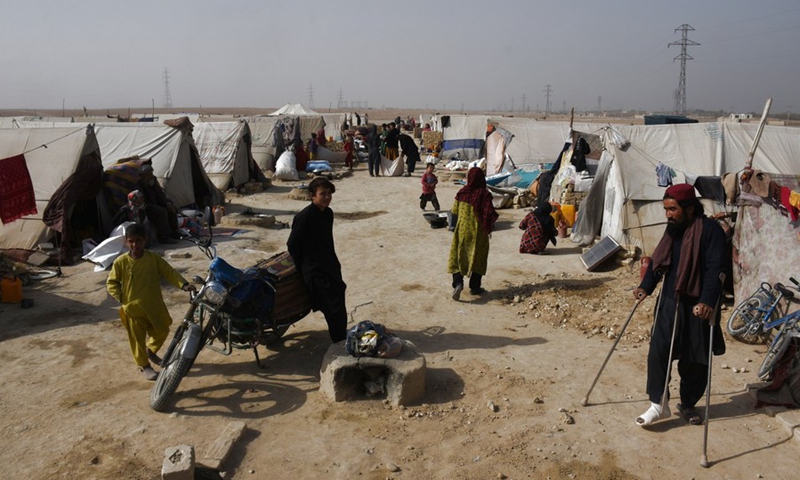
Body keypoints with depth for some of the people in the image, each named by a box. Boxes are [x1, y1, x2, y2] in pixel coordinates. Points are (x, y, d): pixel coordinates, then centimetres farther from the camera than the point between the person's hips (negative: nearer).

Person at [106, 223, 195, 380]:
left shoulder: (154, 258, -7)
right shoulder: (121, 262, -11)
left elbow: (169, 272, -8)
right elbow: (111, 282, 0)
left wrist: (184, 285, -22)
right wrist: (121, 298, -12)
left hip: (155, 305, 2)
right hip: (133, 308, -2)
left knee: (162, 331, 15)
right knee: (137, 338, 9)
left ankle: (151, 351, 44)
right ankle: (144, 365, 26)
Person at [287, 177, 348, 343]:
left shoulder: (328, 213, 7)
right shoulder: (305, 216, -18)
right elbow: (292, 245, -13)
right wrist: (303, 268, -4)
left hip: (331, 267, 8)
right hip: (316, 271, -8)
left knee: (338, 306, 13)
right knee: (334, 310, -8)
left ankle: (342, 340, 27)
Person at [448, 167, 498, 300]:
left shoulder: (462, 192, -4)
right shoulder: (484, 194, -13)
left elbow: (454, 210, 6)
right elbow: (490, 214, -17)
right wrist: (489, 227, 1)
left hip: (462, 230, 2)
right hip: (478, 231, -2)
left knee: (457, 257, 8)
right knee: (478, 258, 13)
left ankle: (458, 283, -12)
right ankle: (474, 287, 19)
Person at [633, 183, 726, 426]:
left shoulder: (710, 230, -14)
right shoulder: (673, 229, 8)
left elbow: (715, 269, -22)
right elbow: (658, 260, 17)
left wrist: (707, 301, -31)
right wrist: (645, 287, 6)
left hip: (697, 308, -5)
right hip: (669, 303, 5)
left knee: (695, 361, 8)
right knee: (658, 351, -4)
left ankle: (688, 404, 28)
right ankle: (658, 403, 6)